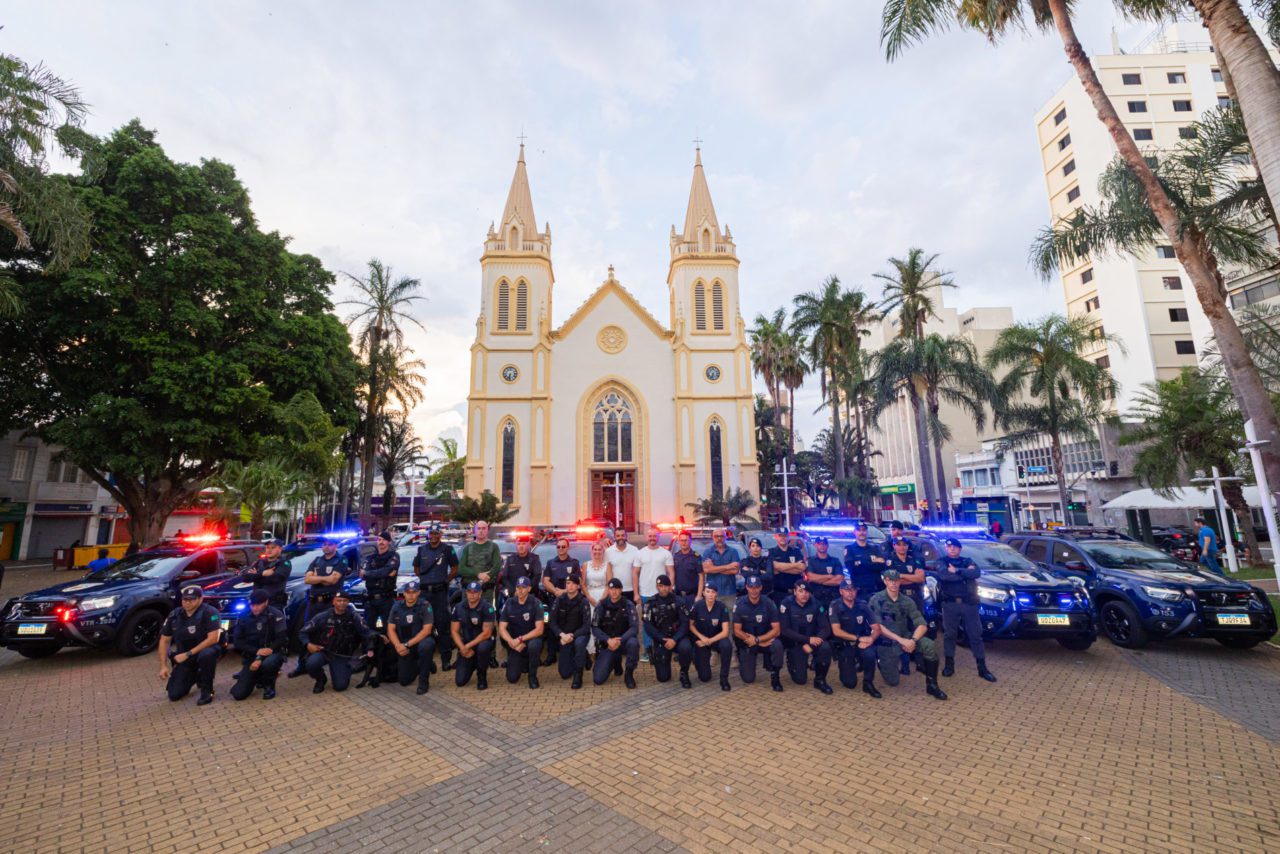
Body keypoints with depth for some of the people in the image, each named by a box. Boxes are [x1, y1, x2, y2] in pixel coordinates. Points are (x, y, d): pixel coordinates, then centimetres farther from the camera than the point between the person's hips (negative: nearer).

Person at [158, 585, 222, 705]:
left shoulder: (209, 612, -20)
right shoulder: (174, 615, -4)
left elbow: (213, 639, -25)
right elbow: (164, 641, 5)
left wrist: (188, 654, -25)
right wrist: (163, 666, -2)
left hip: (205, 650, -5)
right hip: (184, 657, 5)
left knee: (206, 655, -40)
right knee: (174, 695, -5)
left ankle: (206, 690, -15)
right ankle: (194, 676, 28)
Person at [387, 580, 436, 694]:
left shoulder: (425, 605, -15)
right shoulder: (396, 607, -2)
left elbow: (426, 630, -19)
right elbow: (391, 630, -2)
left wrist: (407, 645, -24)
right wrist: (398, 646, -19)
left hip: (421, 641, -4)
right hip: (404, 647, 4)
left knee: (425, 646, -39)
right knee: (404, 680, -2)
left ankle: (424, 681, -16)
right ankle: (427, 665, 29)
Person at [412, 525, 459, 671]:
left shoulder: (447, 549, -1)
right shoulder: (421, 549, 9)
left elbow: (454, 568, 6)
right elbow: (416, 567, 20)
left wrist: (446, 580, 2)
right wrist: (424, 579, 11)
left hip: (441, 591, -3)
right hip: (424, 591, 3)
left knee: (443, 624, -4)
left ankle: (446, 659, -2)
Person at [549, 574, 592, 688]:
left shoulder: (583, 602, -16)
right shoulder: (559, 600, -8)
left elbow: (587, 626, -18)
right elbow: (552, 622, -8)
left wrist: (572, 635, -30)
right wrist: (562, 635, -24)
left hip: (579, 634, -3)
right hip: (564, 636, 3)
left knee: (579, 643, -39)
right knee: (564, 674, 1)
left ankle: (578, 675, -18)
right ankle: (583, 657, 31)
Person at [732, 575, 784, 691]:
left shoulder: (769, 603, -13)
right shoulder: (740, 604, -13)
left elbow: (776, 630, -14)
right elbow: (737, 631, -12)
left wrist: (757, 639, -24)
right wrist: (756, 641, -19)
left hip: (766, 639, 0)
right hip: (746, 642, 0)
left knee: (777, 645, -32)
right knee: (748, 679, -9)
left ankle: (775, 676, -9)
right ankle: (742, 658, 24)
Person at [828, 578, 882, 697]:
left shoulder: (863, 605, -5)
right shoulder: (835, 606, -13)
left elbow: (877, 628, -6)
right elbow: (836, 631, -19)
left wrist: (871, 639, -27)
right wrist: (858, 638, -26)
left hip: (861, 643, 2)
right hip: (843, 646, -2)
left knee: (869, 653, -34)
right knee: (850, 683, -13)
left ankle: (868, 684, -8)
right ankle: (845, 665, 22)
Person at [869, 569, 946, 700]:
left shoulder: (907, 602, -1)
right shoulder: (876, 600, -12)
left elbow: (922, 625, -7)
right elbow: (877, 627, -19)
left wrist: (913, 640, -25)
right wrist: (900, 640, -25)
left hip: (905, 637, 3)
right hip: (886, 643, -3)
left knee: (930, 646, -25)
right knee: (893, 681, -4)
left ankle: (931, 685, -7)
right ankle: (882, 661, 29)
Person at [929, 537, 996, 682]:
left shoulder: (967, 561, 12)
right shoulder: (941, 561, 5)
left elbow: (977, 573, -10)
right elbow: (944, 574, -17)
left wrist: (957, 571, -16)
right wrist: (966, 573, -12)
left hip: (969, 603, 2)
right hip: (950, 604, -1)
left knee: (975, 635, 6)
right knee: (949, 634, 6)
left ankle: (982, 668, 15)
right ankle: (949, 665, 17)